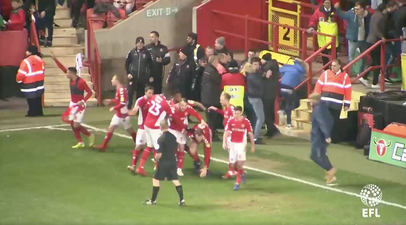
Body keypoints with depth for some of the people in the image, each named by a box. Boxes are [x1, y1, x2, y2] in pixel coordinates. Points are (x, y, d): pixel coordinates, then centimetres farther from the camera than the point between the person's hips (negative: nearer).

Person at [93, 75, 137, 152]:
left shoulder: (122, 90, -24)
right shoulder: (118, 89, 6)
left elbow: (123, 103, -29)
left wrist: (114, 108, -21)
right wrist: (110, 101, 11)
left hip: (123, 115, -10)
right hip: (118, 114, 10)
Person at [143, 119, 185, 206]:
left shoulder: (161, 139, -16)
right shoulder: (173, 137, 4)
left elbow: (159, 154, -18)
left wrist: (156, 158, 2)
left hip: (163, 162, -6)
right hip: (173, 161, 6)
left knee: (156, 179, 7)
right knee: (175, 180, 9)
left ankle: (153, 200, 12)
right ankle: (181, 200, 3)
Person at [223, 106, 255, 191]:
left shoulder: (246, 122, -8)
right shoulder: (230, 121, -2)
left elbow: (250, 134, 1)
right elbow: (226, 132, 1)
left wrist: (253, 145, 4)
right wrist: (224, 142, -11)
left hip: (241, 144, -3)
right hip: (232, 144, 3)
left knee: (239, 164, -15)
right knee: (233, 165, 4)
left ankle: (238, 182, -1)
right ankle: (242, 174, 36)